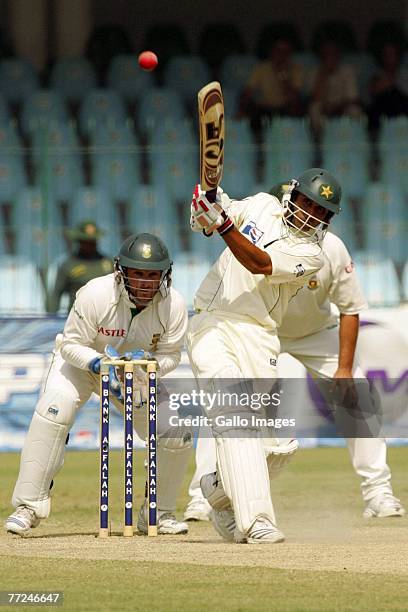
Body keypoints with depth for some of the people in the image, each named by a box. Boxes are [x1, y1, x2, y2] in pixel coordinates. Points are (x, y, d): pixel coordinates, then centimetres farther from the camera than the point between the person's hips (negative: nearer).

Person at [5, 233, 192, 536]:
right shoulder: (95, 295, -33)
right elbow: (72, 344, -22)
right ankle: (28, 506, -21)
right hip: (81, 360, -3)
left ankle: (159, 513, 12)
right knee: (53, 410, -30)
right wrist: (100, 364, -40)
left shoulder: (173, 304, -25)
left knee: (178, 435, -12)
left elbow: (170, 354, -13)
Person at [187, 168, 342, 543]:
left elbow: (260, 264, -17)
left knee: (277, 444, -5)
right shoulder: (262, 206, 11)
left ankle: (221, 488, 26)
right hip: (211, 329, -1)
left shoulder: (311, 255, 0)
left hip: (256, 339, 1)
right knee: (235, 418, -19)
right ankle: (256, 521, -29)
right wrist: (205, 214, -14)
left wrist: (223, 223, -30)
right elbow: (203, 224, 11)